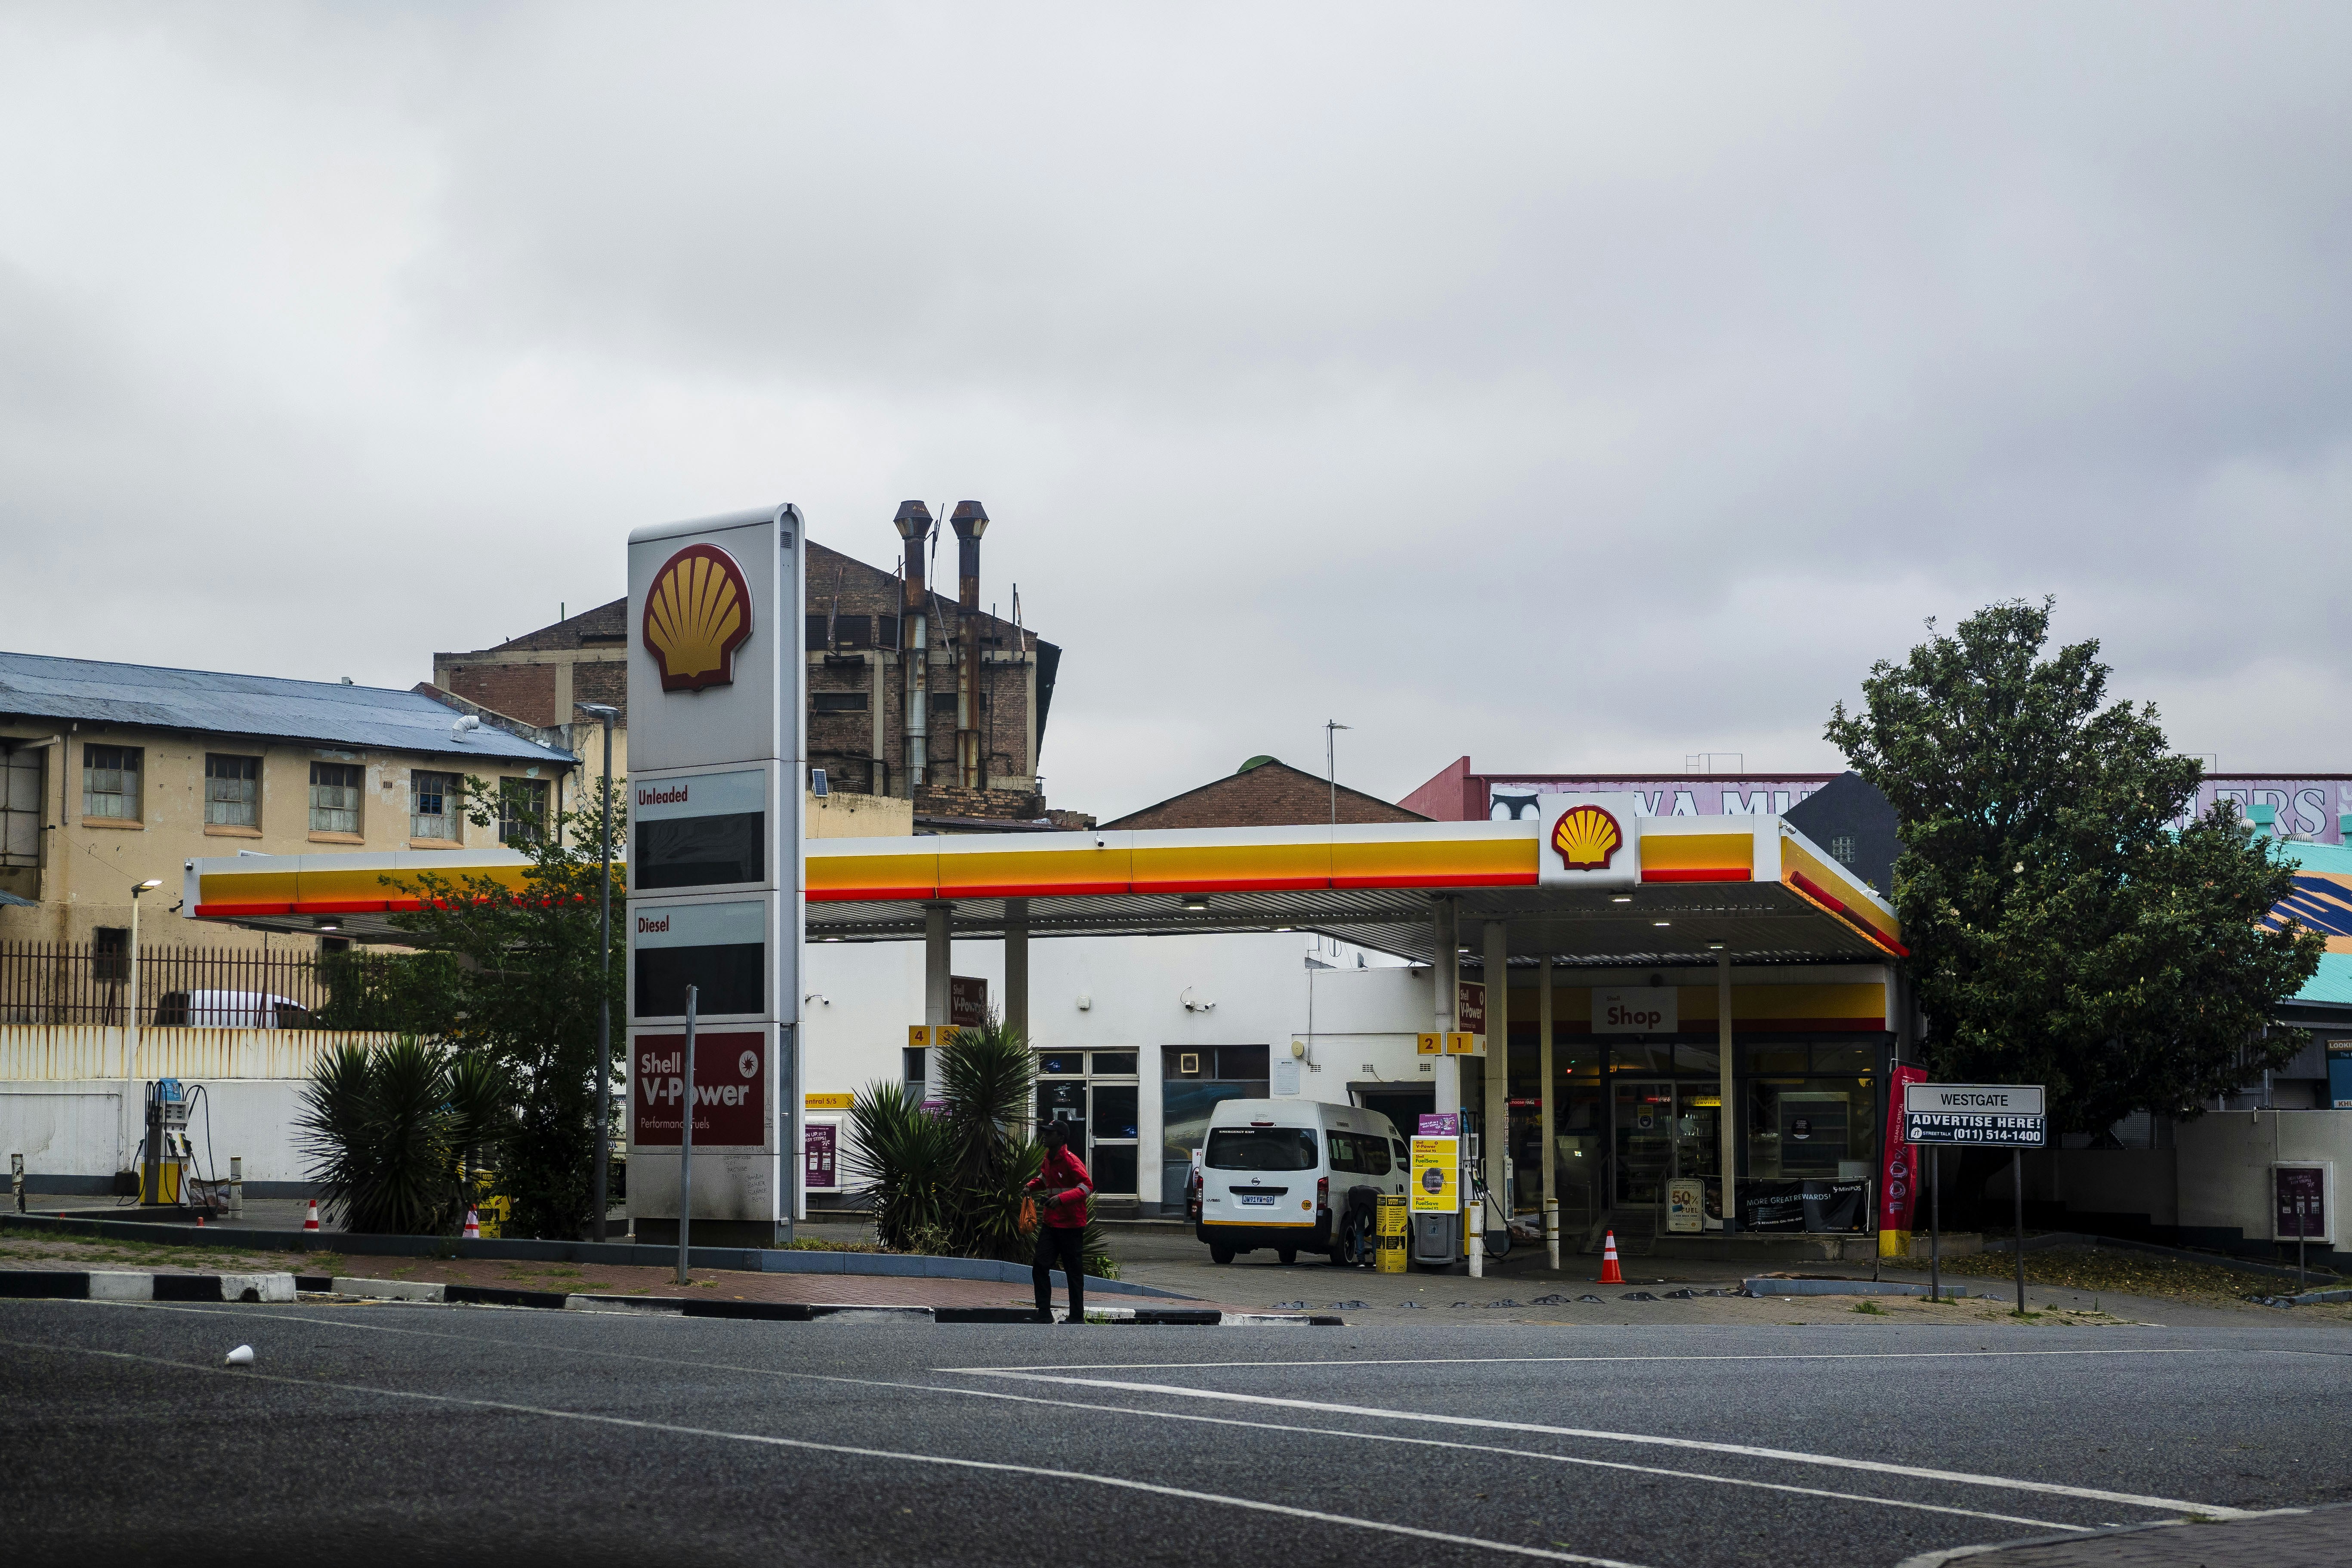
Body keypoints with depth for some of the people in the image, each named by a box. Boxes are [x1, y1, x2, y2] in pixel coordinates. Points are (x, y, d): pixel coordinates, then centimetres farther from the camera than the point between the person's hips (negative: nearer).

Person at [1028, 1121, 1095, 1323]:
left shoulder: (1071, 1161, -16)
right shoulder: (1048, 1158, 10)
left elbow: (1087, 1186, -24)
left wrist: (1062, 1198, -35)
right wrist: (1032, 1185, 8)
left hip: (1071, 1226, -8)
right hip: (1050, 1223, 8)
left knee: (1074, 1272, 1)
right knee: (1040, 1268, 2)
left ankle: (1077, 1318, 8)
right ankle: (1044, 1314, 8)